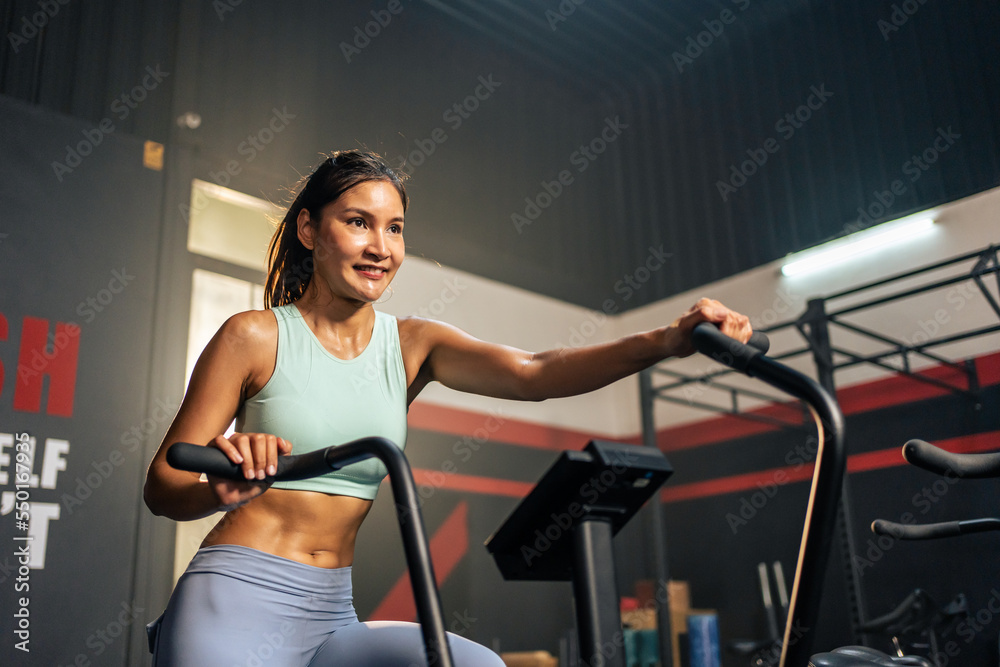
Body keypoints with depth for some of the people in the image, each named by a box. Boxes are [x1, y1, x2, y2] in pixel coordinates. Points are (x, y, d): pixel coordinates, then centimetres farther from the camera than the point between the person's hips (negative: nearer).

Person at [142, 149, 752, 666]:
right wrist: (223, 488, -30)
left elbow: (534, 373, -12)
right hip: (238, 599, -3)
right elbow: (162, 486, -5)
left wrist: (666, 341, -28)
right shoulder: (256, 336, -5)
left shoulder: (411, 344, 5)